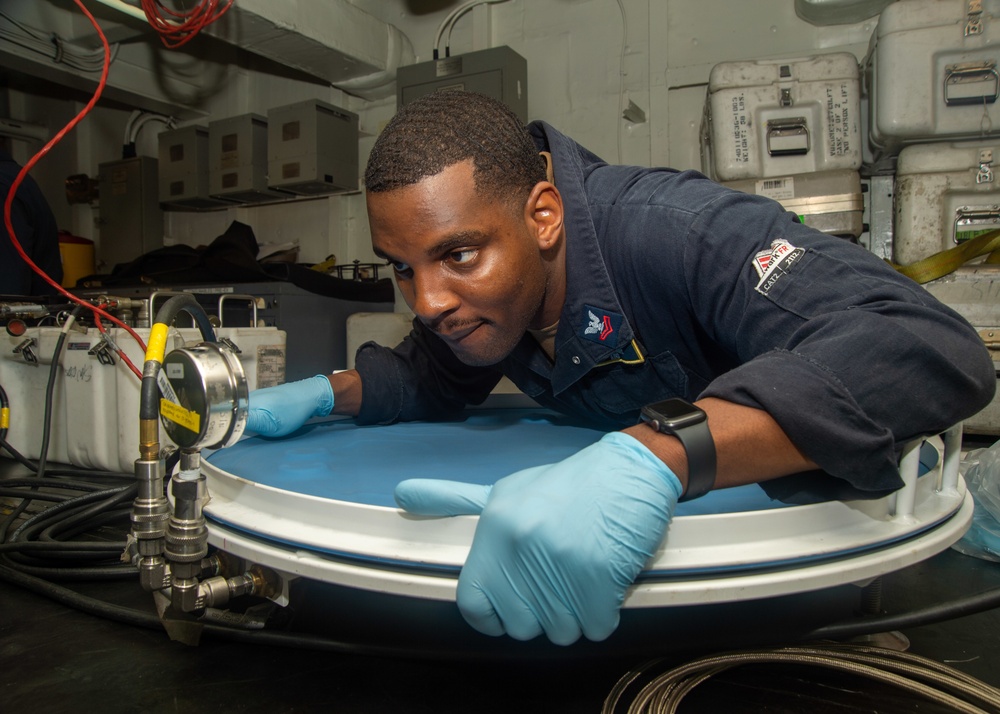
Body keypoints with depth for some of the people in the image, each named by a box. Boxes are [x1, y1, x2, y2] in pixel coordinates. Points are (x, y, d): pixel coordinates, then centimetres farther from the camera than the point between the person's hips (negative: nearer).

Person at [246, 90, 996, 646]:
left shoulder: (669, 228, -35)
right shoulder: (475, 286, -12)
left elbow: (932, 344, -45)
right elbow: (435, 378, 6)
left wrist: (657, 454, -59)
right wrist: (326, 393, -14)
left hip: (789, 497, -3)